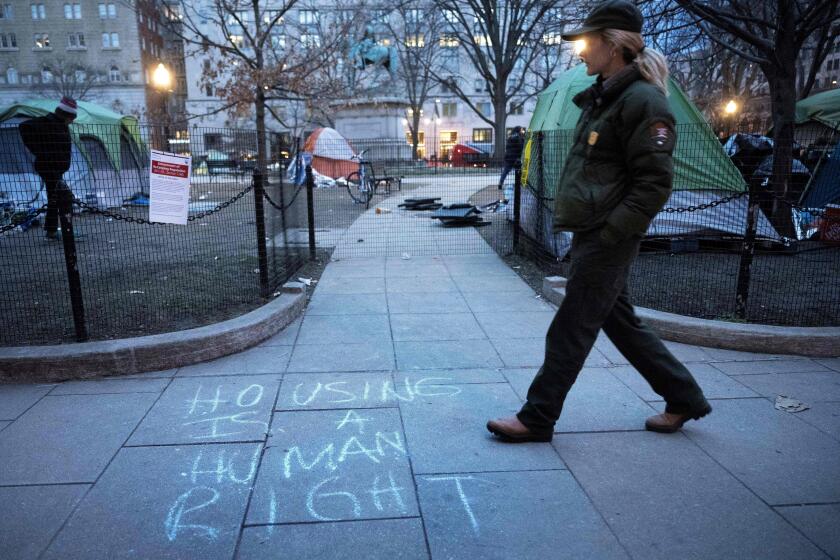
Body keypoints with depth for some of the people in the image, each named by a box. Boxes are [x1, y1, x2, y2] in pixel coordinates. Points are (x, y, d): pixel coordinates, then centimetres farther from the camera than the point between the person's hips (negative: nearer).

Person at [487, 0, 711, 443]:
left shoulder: (643, 102, -13)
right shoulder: (600, 98, 16)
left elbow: (655, 184, -18)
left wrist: (608, 234, -19)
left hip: (607, 240, -10)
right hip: (592, 234, 10)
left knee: (569, 331, -2)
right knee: (620, 321, 17)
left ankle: (537, 419, 11)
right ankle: (683, 398, 31)